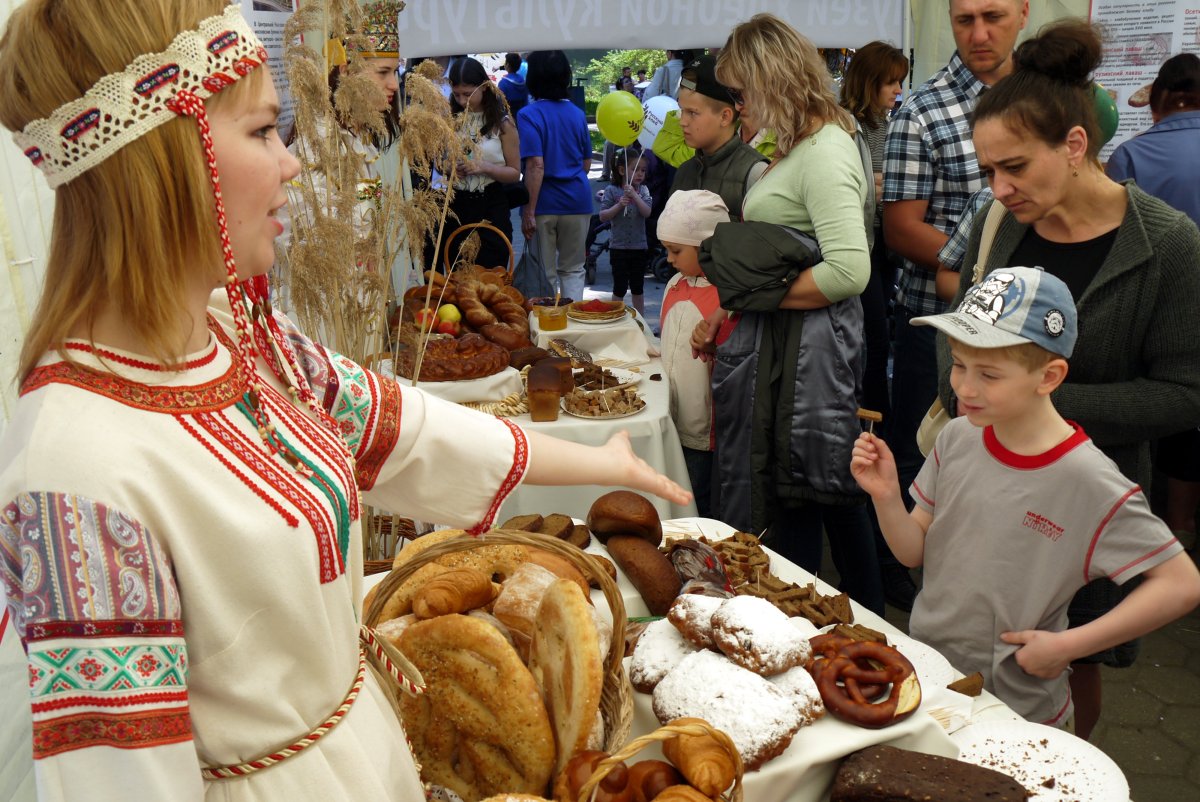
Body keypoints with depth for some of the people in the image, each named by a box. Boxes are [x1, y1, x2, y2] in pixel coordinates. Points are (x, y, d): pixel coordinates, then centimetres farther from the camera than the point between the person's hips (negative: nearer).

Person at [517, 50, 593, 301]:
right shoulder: (577, 114, 5)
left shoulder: (529, 115, -10)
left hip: (545, 203, -4)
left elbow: (536, 165, -18)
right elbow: (587, 164, 10)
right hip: (578, 200, 4)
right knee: (573, 269, 15)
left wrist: (529, 211, -16)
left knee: (545, 273, 8)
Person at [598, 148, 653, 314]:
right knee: (620, 287, 4)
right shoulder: (612, 191, -5)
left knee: (637, 286, 13)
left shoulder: (643, 190, 2)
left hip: (639, 246, 3)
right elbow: (603, 216, -8)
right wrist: (619, 205, -20)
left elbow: (647, 213, -11)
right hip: (619, 246, -3)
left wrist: (634, 196, -21)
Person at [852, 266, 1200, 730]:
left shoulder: (1089, 483, -21)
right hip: (921, 670, 5)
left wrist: (1068, 645, -19)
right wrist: (885, 496, -20)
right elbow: (915, 551, -1)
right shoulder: (957, 438, -7)